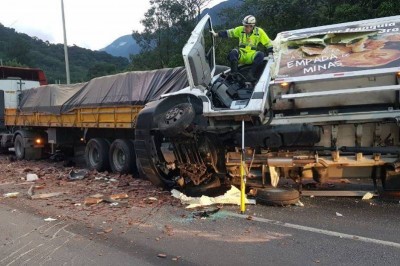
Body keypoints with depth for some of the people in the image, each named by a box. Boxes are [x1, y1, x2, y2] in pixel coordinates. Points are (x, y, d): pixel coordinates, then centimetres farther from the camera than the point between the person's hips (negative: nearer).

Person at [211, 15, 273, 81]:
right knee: (233, 52, -31)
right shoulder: (240, 29, 1)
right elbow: (228, 33, 1)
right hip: (241, 55, 1)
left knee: (261, 55, -30)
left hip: (251, 56, 0)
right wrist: (216, 34, -5)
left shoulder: (259, 31, -2)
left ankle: (251, 74, -27)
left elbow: (268, 43, 1)